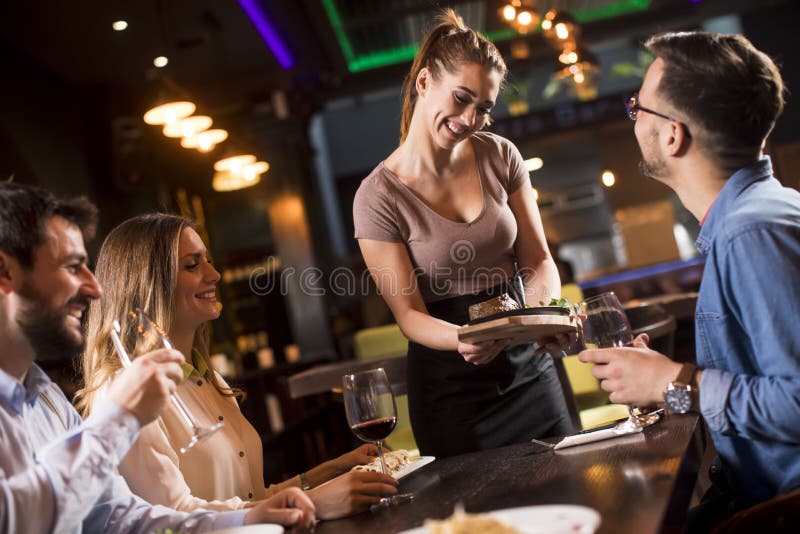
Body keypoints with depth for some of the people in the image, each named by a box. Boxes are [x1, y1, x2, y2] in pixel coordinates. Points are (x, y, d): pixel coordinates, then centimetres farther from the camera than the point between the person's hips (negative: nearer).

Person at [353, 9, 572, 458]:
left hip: (529, 367, 4)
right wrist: (460, 340, -32)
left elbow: (538, 259, 1)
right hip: (451, 390, -3)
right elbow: (410, 313, -12)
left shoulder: (499, 157, -3)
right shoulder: (379, 197, -14)